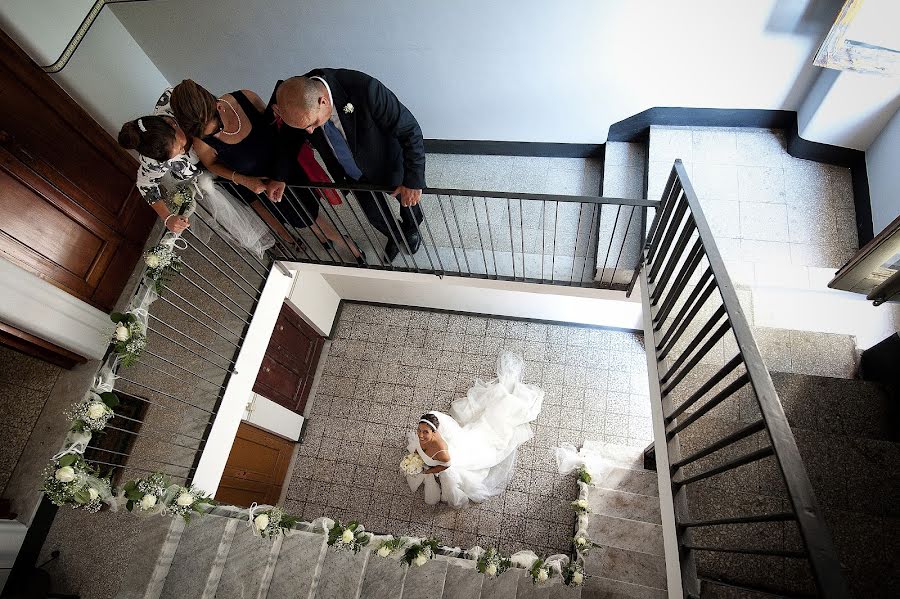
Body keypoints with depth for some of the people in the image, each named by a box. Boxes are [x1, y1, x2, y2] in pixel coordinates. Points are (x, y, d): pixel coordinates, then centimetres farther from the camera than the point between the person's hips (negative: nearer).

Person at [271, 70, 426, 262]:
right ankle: (394, 236, 58)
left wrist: (413, 181, -32)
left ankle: (411, 228, 60)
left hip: (389, 165, -3)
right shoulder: (295, 99, -26)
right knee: (374, 214, 24)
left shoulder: (364, 88, -42)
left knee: (408, 200, 24)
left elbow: (410, 130, -31)